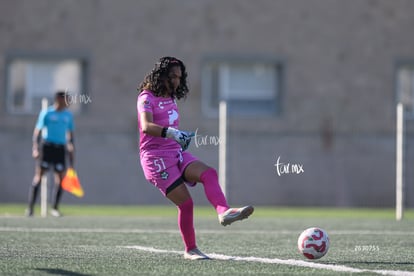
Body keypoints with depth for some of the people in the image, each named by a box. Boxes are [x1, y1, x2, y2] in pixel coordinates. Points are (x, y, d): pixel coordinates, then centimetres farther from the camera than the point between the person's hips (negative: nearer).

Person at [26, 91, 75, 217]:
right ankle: (30, 208, -6)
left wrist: (71, 147, 15)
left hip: (60, 148, 4)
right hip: (46, 146, -4)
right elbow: (37, 131, -4)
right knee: (38, 177, -7)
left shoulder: (68, 115, 11)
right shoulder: (46, 113, -2)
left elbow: (70, 134, 19)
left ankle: (54, 208, 10)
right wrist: (35, 148, -15)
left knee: (60, 179, -1)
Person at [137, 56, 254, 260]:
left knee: (208, 173, -21)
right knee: (185, 202, -13)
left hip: (177, 153, 7)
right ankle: (190, 250, 0)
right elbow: (146, 126, -28)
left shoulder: (171, 99, 17)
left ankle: (223, 212, -43)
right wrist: (170, 132, -43)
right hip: (156, 157, -7)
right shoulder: (147, 98, -9)